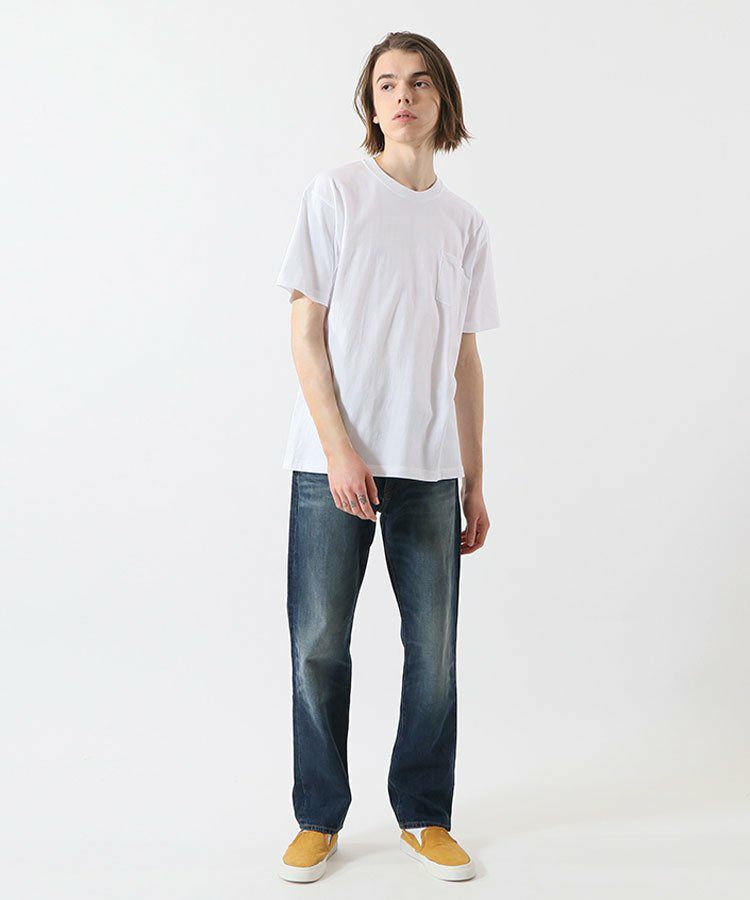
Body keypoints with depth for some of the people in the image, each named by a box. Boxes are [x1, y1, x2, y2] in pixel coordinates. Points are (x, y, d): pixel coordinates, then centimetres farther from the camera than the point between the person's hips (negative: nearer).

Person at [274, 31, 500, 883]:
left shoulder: (465, 223, 13)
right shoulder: (336, 192, 3)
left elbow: (466, 361, 13)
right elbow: (306, 330, -3)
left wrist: (474, 485, 10)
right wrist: (340, 448, -12)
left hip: (430, 468, 3)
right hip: (333, 461, -3)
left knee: (432, 650, 5)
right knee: (319, 646, 2)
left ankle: (424, 816, 23)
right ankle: (319, 819, 19)